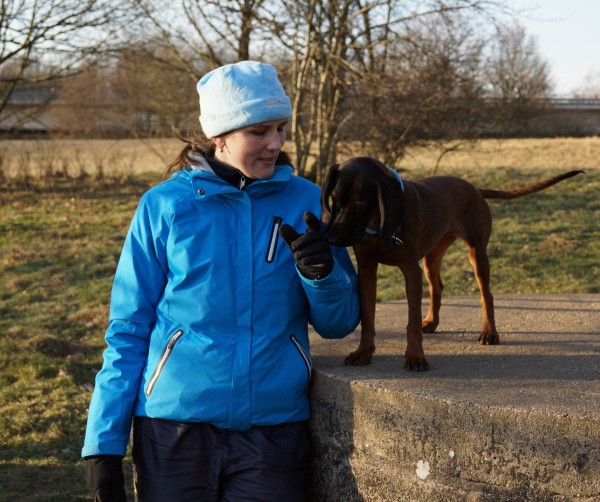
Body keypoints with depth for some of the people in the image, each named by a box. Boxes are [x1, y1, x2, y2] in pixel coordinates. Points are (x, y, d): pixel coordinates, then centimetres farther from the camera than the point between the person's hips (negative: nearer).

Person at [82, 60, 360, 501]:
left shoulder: (304, 201, 2)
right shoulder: (165, 206, -3)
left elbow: (339, 323, 6)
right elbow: (128, 330, 2)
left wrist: (322, 273, -15)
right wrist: (104, 440, -2)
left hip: (274, 428, 1)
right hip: (175, 429, -1)